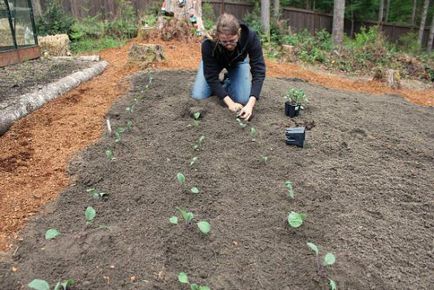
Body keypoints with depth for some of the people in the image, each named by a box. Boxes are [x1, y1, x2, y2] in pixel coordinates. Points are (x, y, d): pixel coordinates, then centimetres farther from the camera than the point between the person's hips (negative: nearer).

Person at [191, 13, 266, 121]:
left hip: (238, 61, 1)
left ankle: (228, 83, 16)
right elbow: (211, 76, -31)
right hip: (214, 61, 0)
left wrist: (250, 104, -47)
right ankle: (218, 87, 17)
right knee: (198, 96, -14)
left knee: (243, 99, -16)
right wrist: (230, 102, -40)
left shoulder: (250, 37, -39)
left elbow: (259, 71, -36)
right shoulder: (208, 43, -39)